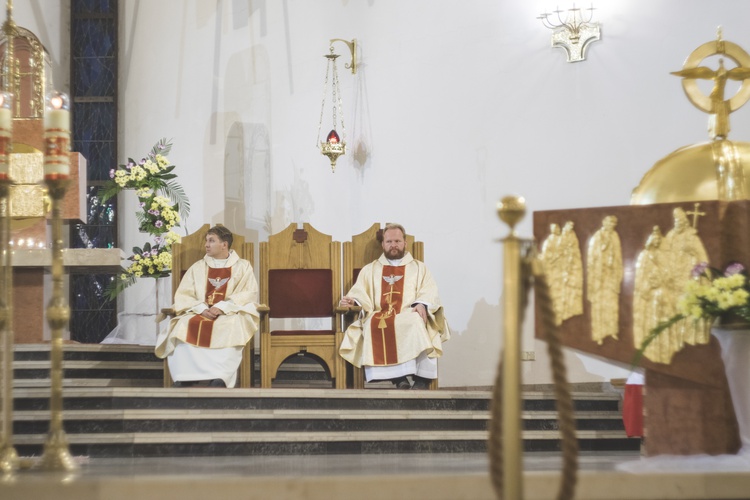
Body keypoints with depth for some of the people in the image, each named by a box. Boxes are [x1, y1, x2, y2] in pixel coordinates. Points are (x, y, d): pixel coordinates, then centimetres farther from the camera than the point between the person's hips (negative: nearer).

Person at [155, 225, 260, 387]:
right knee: (183, 328, -32)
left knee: (230, 328, -39)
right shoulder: (197, 267, 18)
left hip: (231, 314, -2)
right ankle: (185, 379, -39)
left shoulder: (243, 267, 11)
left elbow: (248, 294, -3)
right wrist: (202, 308, -14)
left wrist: (222, 307, -18)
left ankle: (219, 380, -49)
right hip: (199, 313, 3)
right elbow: (182, 296, 7)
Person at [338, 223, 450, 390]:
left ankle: (420, 379, -37)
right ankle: (399, 379, -38)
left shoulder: (419, 268, 23)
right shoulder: (369, 270, 27)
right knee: (373, 325, -36)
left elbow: (430, 292, 8)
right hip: (380, 316, 1)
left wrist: (422, 304, -15)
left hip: (409, 315, -1)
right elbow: (360, 292, 14)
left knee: (415, 322, -38)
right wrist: (353, 300, -11)